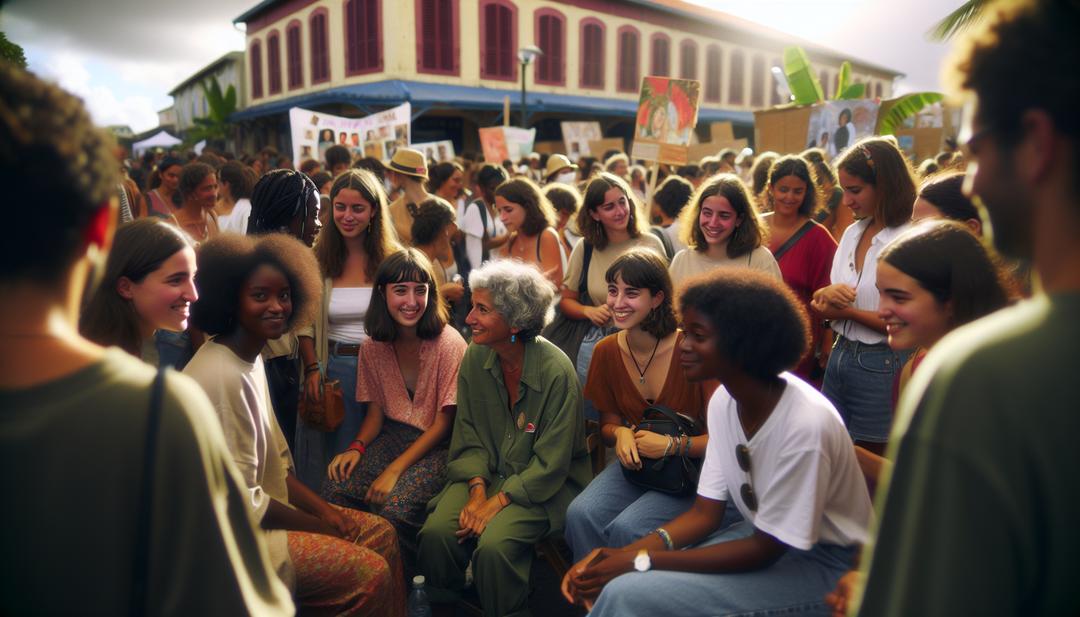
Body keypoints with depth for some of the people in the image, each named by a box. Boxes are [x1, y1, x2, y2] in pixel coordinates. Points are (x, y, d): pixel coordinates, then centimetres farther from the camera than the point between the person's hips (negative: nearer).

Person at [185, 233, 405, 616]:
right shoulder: (221, 376, -24)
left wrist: (324, 510, 1)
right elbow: (241, 500, -23)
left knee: (381, 533, 8)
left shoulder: (250, 360, 5)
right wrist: (321, 526, -12)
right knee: (372, 573, -14)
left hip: (263, 508, 10)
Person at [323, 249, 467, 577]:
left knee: (394, 503, -29)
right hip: (393, 436, 5)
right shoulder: (373, 347, 2)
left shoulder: (449, 343, -15)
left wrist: (395, 469, -18)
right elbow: (376, 411, 10)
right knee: (335, 486, -19)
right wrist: (357, 447, -10)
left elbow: (443, 422, -12)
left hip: (438, 445, -5)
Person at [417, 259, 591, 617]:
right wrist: (477, 490, -12)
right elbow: (469, 437, 3)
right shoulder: (475, 358, -3)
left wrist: (497, 502, -20)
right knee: (437, 531, -19)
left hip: (542, 486, -4)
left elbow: (550, 464, -15)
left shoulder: (556, 371, -19)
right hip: (487, 474, 5)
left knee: (493, 545, -27)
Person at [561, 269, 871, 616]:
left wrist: (642, 561, -22)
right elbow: (705, 513, -1)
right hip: (763, 535, 7)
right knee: (620, 580, -10)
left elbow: (766, 550, -21)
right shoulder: (724, 401, -6)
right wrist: (623, 554, -16)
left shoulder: (804, 425, -30)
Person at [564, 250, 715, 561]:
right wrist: (621, 433, -11)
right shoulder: (606, 351, -2)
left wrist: (671, 445, -21)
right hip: (635, 463, 4)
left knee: (626, 528, -28)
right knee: (580, 514, -24)